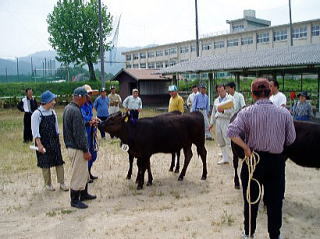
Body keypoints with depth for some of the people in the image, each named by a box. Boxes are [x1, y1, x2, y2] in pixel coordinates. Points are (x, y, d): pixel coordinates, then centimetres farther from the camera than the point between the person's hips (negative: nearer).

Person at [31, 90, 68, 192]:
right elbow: (35, 131, -16)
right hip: (43, 142, -5)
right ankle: (48, 184, 23)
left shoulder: (53, 112, 3)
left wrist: (58, 141, 13)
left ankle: (62, 183, 17)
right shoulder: (37, 114, -14)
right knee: (45, 164, 7)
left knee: (59, 162, 6)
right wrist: (39, 144, -20)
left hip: (54, 142, 5)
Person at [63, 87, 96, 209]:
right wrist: (85, 151, -19)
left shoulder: (68, 108, 9)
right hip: (77, 148, -10)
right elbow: (79, 134, -23)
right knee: (77, 175, 2)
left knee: (84, 172, 22)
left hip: (70, 145, 10)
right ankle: (74, 200, 15)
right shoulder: (75, 111, -22)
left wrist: (87, 123, 14)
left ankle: (83, 194, 36)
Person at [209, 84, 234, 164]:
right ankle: (225, 158, 16)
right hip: (218, 121, 6)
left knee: (228, 140, -12)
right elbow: (213, 112, 26)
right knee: (220, 141, 8)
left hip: (226, 120, -6)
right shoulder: (216, 100, 21)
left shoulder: (230, 98, 1)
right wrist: (211, 123, 23)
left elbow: (231, 110, -10)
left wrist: (223, 111, -25)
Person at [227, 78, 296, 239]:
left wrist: (246, 147, -14)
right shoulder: (284, 113, -7)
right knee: (275, 201, 15)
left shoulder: (246, 112, -11)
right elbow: (291, 139, 0)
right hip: (276, 161, 1)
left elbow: (232, 132, -22)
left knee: (251, 199, 16)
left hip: (253, 159, 0)